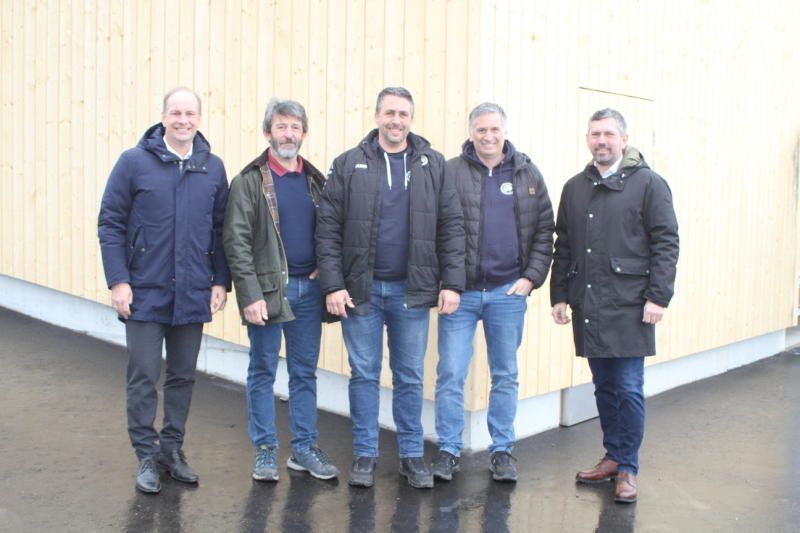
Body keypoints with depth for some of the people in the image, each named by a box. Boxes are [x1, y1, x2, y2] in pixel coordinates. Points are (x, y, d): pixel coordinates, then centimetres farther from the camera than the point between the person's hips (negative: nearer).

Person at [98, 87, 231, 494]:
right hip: (145, 293, -3)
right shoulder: (134, 162, -5)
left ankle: (172, 448, 27)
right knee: (143, 378, 4)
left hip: (193, 295, 3)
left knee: (183, 376, 12)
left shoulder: (213, 168, 4)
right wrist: (118, 281, -10)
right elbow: (110, 224, -4)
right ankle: (147, 455, 18)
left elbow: (220, 230, 8)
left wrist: (221, 281, 3)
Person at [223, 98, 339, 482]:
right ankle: (265, 451, 18)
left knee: (305, 372, 11)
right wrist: (250, 295, -16)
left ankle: (304, 448, 22)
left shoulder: (315, 180, 9)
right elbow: (236, 241, -10)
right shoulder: (250, 181, -4)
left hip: (308, 289, 4)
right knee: (263, 372, 6)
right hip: (267, 289, -4)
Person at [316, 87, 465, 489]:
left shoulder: (433, 165, 3)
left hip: (412, 290, 1)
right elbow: (328, 230, -2)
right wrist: (333, 285, -8)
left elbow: (451, 227, 2)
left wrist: (452, 282, -4)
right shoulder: (348, 165, 1)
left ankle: (412, 455, 23)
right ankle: (365, 455, 21)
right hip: (361, 289, 0)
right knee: (364, 375, 8)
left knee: (410, 377, 10)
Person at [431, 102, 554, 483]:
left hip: (508, 293, 2)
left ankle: (502, 450, 24)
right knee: (450, 374, 1)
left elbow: (544, 230, 7)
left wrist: (532, 277, -2)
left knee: (506, 376, 11)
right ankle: (449, 451, 15)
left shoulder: (527, 174, 7)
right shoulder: (450, 172, -1)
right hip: (460, 291, -2)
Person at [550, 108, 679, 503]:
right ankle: (613, 457, 26)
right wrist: (559, 295, 11)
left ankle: (627, 469, 10)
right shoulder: (575, 188, 14)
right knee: (604, 387, 13)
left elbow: (665, 243, -4)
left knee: (628, 389, -2)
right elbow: (563, 246, 16)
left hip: (629, 304, -4)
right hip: (587, 305, 5)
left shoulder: (648, 184, -1)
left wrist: (658, 296, -10)